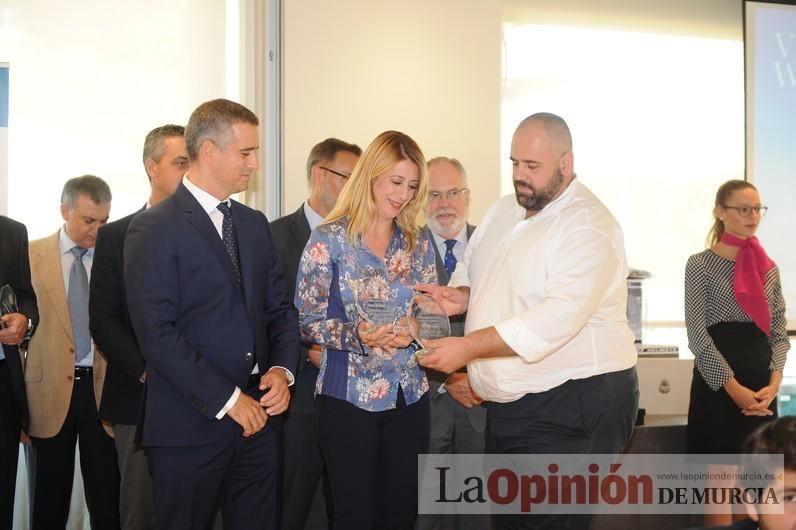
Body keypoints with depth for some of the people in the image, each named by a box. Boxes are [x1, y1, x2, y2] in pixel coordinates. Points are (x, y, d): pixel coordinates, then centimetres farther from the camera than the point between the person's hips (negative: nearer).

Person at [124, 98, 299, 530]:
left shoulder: (255, 224, 12)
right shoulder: (154, 229, -9)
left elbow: (279, 308, 14)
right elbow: (157, 332, -16)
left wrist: (282, 369, -5)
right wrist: (227, 399, -16)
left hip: (257, 417, 6)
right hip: (189, 426, -6)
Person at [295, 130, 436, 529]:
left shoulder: (418, 242, 6)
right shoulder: (329, 239, -6)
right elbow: (306, 320, -7)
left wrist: (415, 329, -12)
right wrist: (355, 334, -23)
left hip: (409, 395, 4)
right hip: (349, 396, -4)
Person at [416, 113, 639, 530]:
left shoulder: (588, 226, -16)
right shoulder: (502, 211, 11)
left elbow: (557, 317, -27)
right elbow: (472, 275, 23)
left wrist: (468, 347, -28)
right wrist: (461, 296, -2)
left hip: (573, 406, -8)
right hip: (510, 403, 8)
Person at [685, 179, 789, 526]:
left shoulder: (767, 267, 12)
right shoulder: (701, 265, -4)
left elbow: (779, 331, 10)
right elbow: (697, 334, -10)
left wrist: (774, 382, -6)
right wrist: (733, 386, -14)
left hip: (761, 381, 5)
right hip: (717, 380, -5)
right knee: (721, 478, -2)